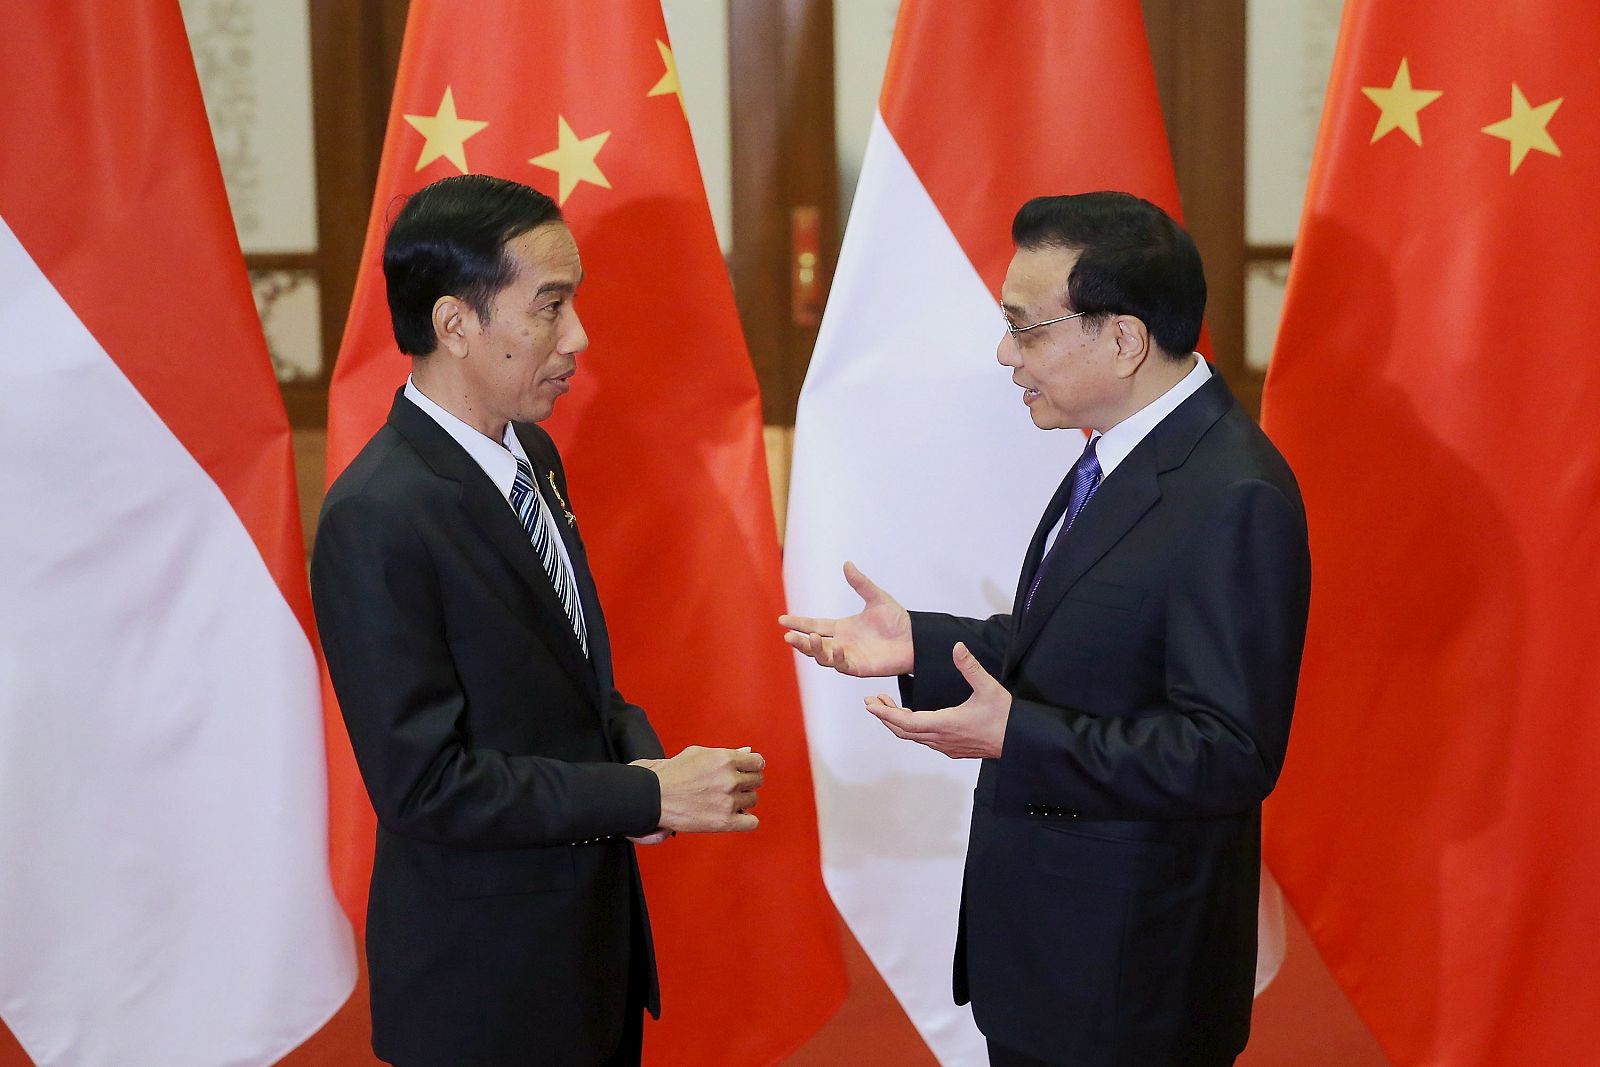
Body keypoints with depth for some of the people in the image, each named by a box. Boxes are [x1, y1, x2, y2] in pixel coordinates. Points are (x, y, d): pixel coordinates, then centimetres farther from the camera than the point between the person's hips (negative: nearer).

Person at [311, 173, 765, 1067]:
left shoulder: (532, 454, 4)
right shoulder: (376, 522, -23)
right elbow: (424, 782, -23)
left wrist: (637, 750, -5)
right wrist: (649, 793, -20)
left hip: (595, 926, 8)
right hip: (486, 973, -8)